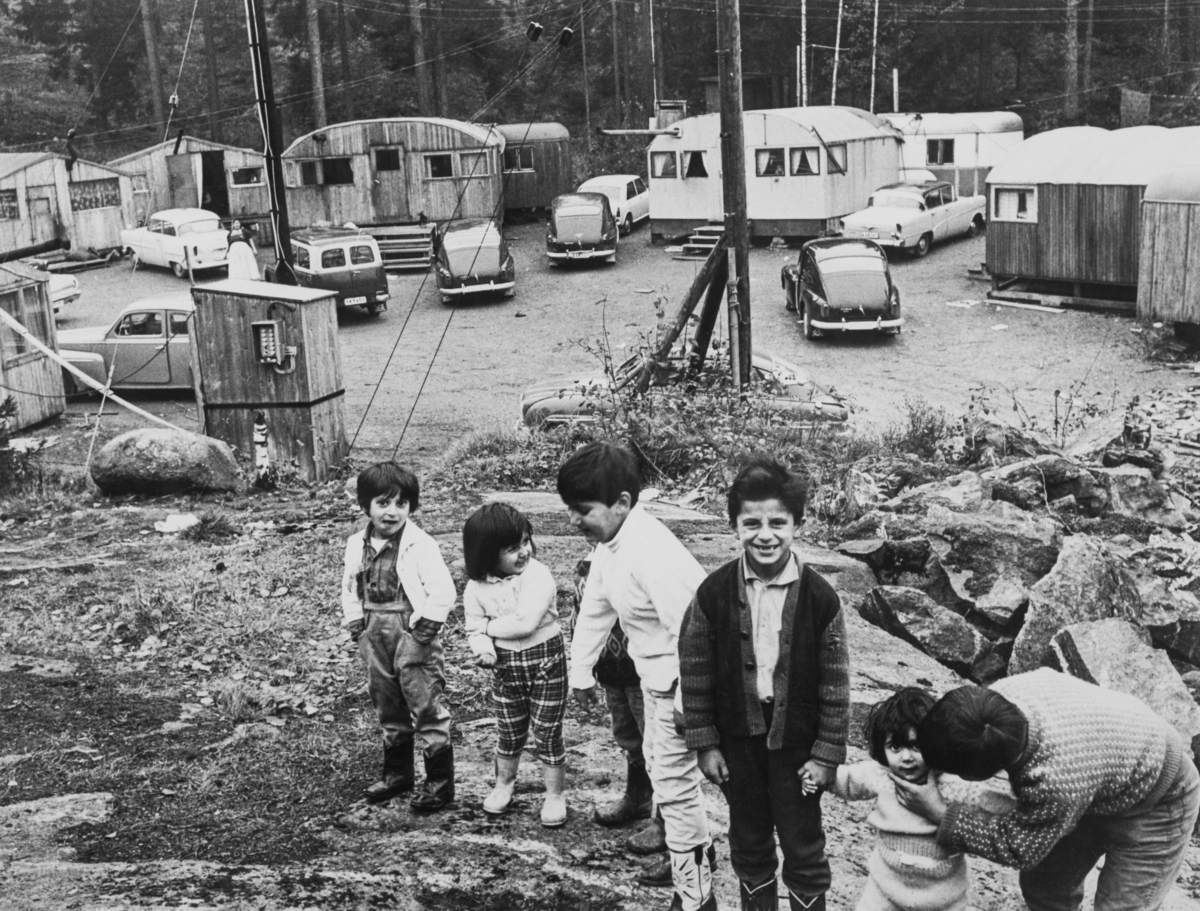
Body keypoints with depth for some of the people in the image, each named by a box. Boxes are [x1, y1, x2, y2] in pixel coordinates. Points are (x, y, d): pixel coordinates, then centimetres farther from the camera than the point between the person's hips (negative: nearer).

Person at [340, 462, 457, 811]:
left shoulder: (420, 546, -15)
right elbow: (351, 589, 16)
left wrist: (423, 631, -18)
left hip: (413, 637, -6)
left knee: (427, 710, -1)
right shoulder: (357, 545, 4)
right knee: (389, 711, 18)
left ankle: (440, 782, 9)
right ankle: (397, 773, 34)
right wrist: (356, 626, 6)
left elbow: (443, 593, -17)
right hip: (376, 638, 6)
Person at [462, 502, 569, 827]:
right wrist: (483, 645, -23)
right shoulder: (476, 587, -6)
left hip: (546, 662, -4)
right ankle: (503, 786, 41)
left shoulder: (538, 576, -21)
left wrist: (489, 626, -15)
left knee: (548, 733, 5)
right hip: (504, 667, 4)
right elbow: (473, 628, 0)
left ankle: (554, 796, 22)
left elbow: (525, 622, -29)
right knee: (509, 734, 17)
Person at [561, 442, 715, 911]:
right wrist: (581, 670, 18)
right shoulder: (608, 542, -1)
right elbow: (595, 606, 11)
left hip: (683, 679, -10)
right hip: (656, 673, 10)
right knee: (658, 763, 26)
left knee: (674, 781, -1)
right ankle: (695, 850, 49)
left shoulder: (650, 554, -32)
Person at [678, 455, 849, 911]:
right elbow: (695, 672, -2)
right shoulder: (714, 592, -10)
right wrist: (705, 744, -2)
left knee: (804, 849, 11)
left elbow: (835, 684, -8)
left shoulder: (819, 596, -14)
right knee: (748, 844, 18)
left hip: (796, 742, -2)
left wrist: (827, 755, -7)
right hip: (738, 740, 2)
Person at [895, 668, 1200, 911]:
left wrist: (940, 813, -28)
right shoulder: (1000, 694, -27)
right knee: (1042, 885, 14)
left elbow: (1017, 848, -28)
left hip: (1157, 805, -7)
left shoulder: (1058, 780, -46)